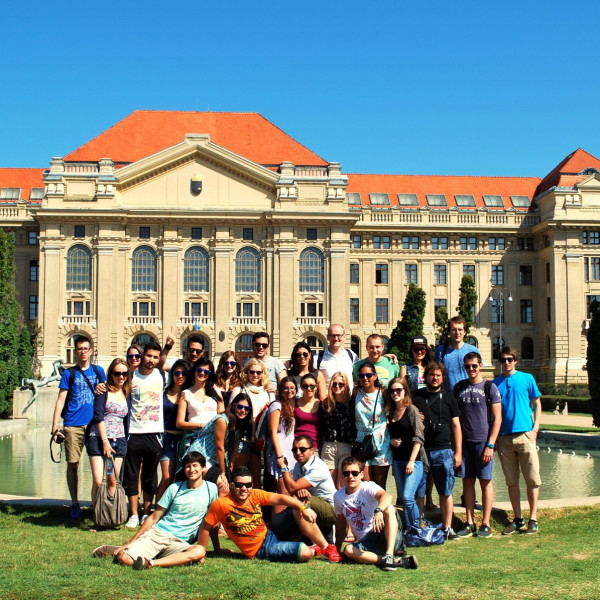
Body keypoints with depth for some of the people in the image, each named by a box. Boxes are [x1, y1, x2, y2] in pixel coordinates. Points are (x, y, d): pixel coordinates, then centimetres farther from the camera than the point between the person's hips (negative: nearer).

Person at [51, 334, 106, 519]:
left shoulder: (98, 371, 11)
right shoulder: (69, 373, 7)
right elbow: (60, 400, 4)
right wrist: (55, 428, -4)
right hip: (73, 425, -1)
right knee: (72, 464, 0)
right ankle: (75, 504, 11)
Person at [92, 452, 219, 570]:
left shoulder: (211, 489, 6)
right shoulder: (174, 488, 8)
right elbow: (153, 518, 10)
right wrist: (129, 544, 7)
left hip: (180, 543, 0)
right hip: (157, 533, 0)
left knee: (199, 552, -37)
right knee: (125, 559, -24)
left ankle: (151, 563, -35)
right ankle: (121, 550, 11)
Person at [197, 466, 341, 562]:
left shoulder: (255, 495, -5)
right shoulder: (221, 504, -18)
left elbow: (279, 498, -10)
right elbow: (206, 528, -10)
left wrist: (304, 508, -22)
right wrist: (201, 553, -9)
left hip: (271, 534, 6)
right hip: (260, 550, -6)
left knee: (298, 511, -10)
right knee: (304, 552, -24)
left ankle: (327, 548, 3)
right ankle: (314, 550, 15)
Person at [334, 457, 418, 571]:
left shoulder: (368, 487, -9)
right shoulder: (338, 496, 7)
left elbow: (386, 496, -32)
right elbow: (341, 523, 19)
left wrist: (379, 511, -53)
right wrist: (336, 549, 17)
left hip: (386, 536, -4)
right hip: (365, 542, 4)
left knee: (389, 508, -32)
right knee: (348, 550, -31)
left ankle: (389, 555, -41)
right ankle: (397, 561, -32)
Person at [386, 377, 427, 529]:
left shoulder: (411, 410, -6)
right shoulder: (391, 412, 13)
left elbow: (418, 438, -11)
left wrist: (412, 461, -16)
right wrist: (391, 441, -1)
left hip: (414, 460, -6)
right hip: (397, 460, 7)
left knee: (407, 496, -15)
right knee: (403, 499, 7)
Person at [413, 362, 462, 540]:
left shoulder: (448, 397, 11)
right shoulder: (415, 396, 10)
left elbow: (455, 425, 11)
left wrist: (458, 452, 5)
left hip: (443, 451, 0)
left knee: (446, 492, 3)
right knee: (418, 493, 1)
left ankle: (447, 528, 11)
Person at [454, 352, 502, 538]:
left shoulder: (490, 388, -1)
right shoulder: (459, 388, 10)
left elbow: (497, 418, -4)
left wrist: (490, 445, -11)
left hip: (483, 442, -3)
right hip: (464, 442, 3)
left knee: (486, 481, 1)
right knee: (467, 481, 5)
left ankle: (485, 524, 6)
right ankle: (470, 523, 10)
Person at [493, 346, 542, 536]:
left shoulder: (527, 378, 5)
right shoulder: (495, 383, 9)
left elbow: (537, 404, 9)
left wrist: (535, 428, -3)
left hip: (525, 434, -2)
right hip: (504, 438, 2)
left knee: (532, 479, -1)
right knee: (511, 481, 7)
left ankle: (533, 519, 8)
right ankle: (518, 519, 15)